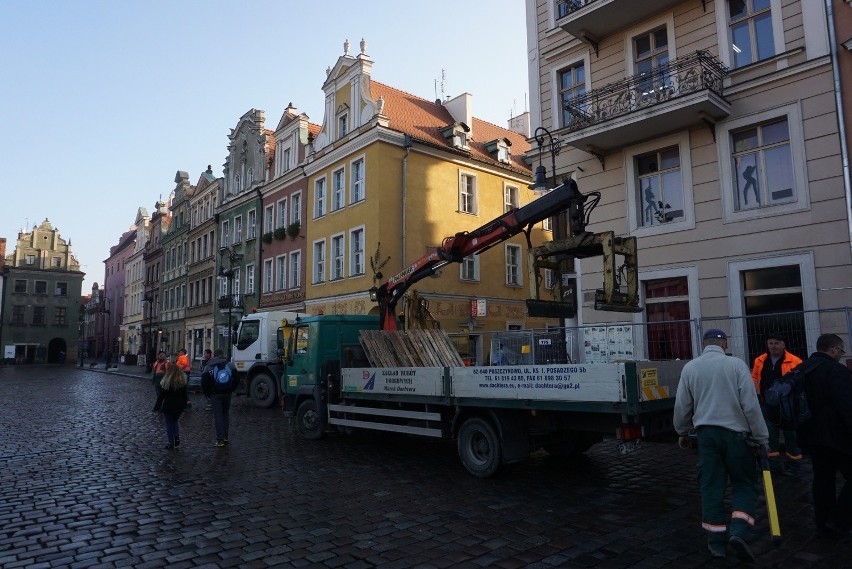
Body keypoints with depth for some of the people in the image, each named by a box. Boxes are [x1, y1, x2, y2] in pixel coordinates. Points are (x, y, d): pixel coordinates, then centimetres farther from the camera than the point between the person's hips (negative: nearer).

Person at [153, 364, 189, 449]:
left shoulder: (166, 383, -13)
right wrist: (184, 405, 16)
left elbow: (161, 396, -9)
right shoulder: (183, 381, -2)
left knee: (169, 424, 5)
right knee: (175, 422, 21)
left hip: (168, 407, -4)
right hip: (179, 407, 4)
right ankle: (177, 438, 7)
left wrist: (156, 407, 0)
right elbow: (185, 395, 6)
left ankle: (171, 443, 7)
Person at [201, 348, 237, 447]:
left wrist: (207, 393, 7)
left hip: (215, 394, -2)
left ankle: (220, 440, -4)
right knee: (225, 414, 12)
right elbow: (235, 379, 5)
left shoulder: (209, 367, 0)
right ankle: (225, 437, 11)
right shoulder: (230, 365, 4)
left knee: (218, 416, -1)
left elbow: (204, 382, -4)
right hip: (227, 393, 2)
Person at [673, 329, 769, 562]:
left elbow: (682, 406, 5)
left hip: (705, 433, 2)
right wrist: (762, 438, 1)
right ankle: (739, 532, -6)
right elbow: (751, 405, -8)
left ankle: (716, 542, 15)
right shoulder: (736, 364, -7)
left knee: (711, 487, 9)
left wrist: (683, 433, 21)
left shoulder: (690, 367, 2)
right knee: (744, 484, 12)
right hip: (735, 432, -2)